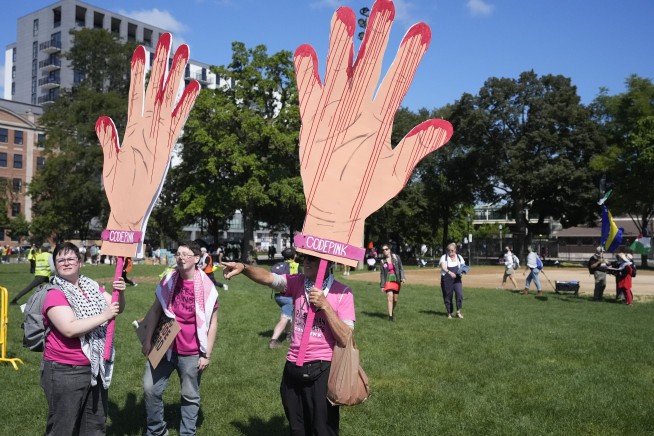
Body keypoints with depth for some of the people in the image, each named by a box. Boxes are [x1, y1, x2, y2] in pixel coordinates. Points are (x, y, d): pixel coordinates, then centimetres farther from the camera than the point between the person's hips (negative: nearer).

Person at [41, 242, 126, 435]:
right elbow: (70, 329, -26)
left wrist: (120, 294, -13)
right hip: (65, 372, -6)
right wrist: (104, 316, -22)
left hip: (97, 367, 7)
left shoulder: (92, 287, 6)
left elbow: (117, 309, 8)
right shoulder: (55, 294, -14)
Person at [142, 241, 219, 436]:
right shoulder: (168, 280, -1)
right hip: (164, 347, 3)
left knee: (190, 396, 11)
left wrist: (207, 354, -7)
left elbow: (212, 323, -6)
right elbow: (155, 311, 8)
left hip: (191, 353, -3)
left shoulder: (207, 287, -11)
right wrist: (147, 340, 4)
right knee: (150, 389, 7)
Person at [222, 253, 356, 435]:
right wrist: (243, 268, -33)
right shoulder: (297, 283, 1)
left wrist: (325, 306, -21)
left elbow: (345, 339, -13)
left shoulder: (342, 293, -10)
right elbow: (267, 278, -15)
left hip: (321, 371, -4)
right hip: (292, 369, 4)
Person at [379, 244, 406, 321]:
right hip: (388, 280, -1)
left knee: (395, 299, 9)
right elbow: (382, 273, 4)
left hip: (397, 280, 1)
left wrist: (402, 277, -13)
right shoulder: (383, 261, 1)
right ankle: (390, 316, -14)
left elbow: (401, 268, 1)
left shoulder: (396, 257, 0)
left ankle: (392, 312, 33)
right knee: (390, 298, -15)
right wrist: (382, 285, 1)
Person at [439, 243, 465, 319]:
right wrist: (450, 272, -32)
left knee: (460, 294, -16)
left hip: (457, 279, 2)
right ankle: (449, 313, 17)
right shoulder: (444, 257, 1)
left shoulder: (459, 257, 12)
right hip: (446, 280, -2)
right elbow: (443, 267, -14)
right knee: (447, 296, 3)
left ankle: (458, 312, -4)